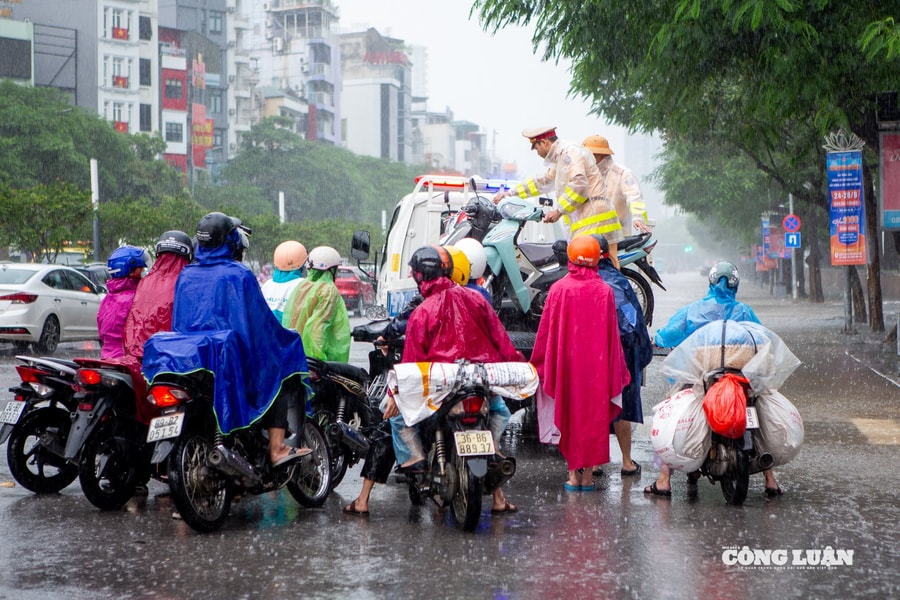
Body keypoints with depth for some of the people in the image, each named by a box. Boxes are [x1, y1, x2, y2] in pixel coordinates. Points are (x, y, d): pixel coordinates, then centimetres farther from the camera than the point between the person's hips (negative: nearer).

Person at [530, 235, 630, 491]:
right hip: (597, 364, 0)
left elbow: (546, 330, -3)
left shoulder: (559, 289, -8)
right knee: (594, 413, 9)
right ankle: (588, 474, 10)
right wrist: (617, 370, 8)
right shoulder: (604, 291, -6)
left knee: (569, 413, 10)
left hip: (566, 363, 0)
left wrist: (539, 364, 9)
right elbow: (612, 334, -2)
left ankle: (573, 473, 10)